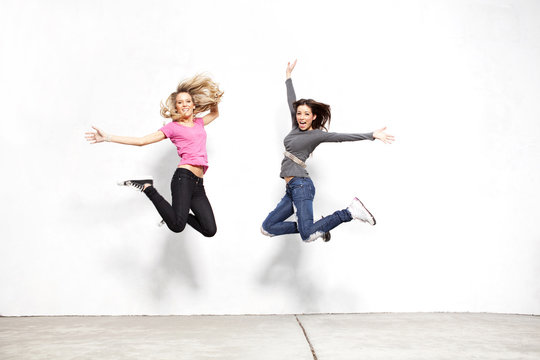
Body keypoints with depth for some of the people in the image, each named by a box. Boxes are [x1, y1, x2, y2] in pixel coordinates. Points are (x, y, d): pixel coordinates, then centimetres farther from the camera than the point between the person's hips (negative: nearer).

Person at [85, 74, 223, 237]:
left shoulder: (199, 123, 22)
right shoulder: (172, 127, 6)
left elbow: (215, 113, 43)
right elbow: (141, 140, 1)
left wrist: (215, 99, 22)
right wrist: (107, 137, -4)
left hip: (198, 184, 5)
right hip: (184, 177, -5)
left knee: (210, 230, -3)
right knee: (177, 226, -25)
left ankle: (180, 213, 20)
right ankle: (147, 187, -5)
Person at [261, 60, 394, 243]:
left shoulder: (317, 134, -3)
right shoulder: (296, 127, 15)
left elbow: (343, 137, -9)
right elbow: (291, 101, 25)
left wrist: (372, 135, -17)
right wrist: (288, 76, 34)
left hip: (301, 185, -8)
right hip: (291, 189, 8)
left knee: (308, 235, -23)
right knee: (267, 228, 6)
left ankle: (350, 211, -8)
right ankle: (312, 227, 11)